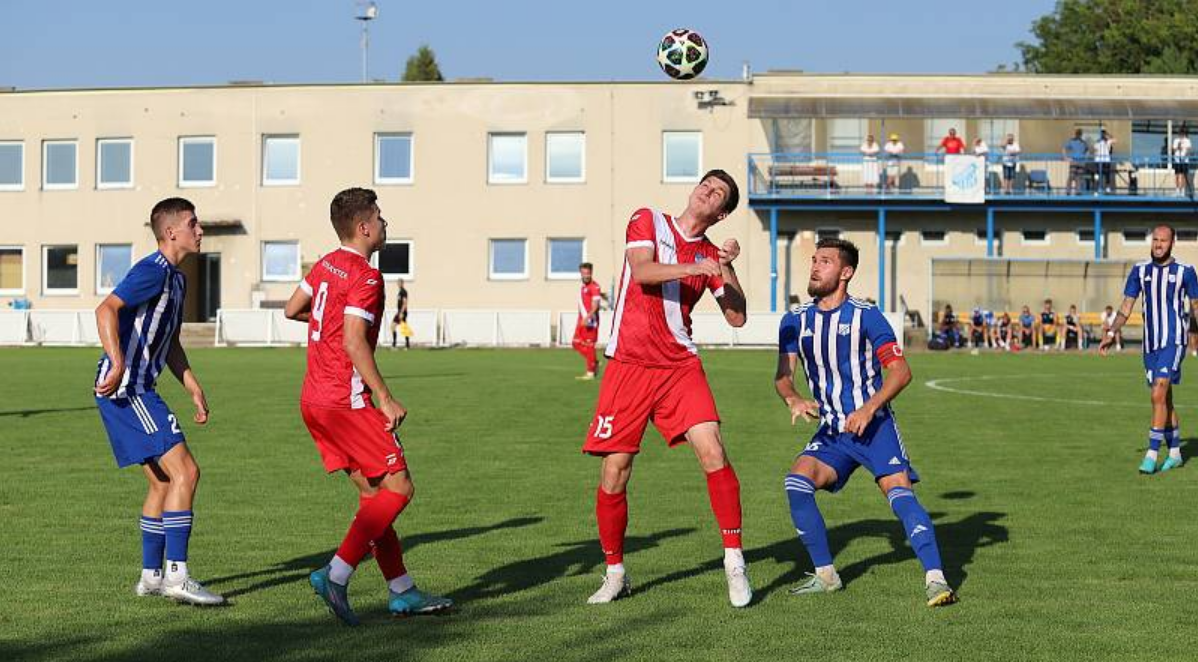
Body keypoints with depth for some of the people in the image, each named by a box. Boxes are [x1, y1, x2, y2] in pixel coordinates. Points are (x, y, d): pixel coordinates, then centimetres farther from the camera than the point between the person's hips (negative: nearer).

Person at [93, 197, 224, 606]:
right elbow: (106, 309, -25)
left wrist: (195, 390, 21)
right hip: (125, 389, -11)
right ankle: (176, 575, -14)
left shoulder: (176, 279, 19)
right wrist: (117, 364, -34)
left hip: (140, 390, 11)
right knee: (184, 471, -14)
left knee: (163, 481, 14)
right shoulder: (153, 271, -13)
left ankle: (150, 576, 21)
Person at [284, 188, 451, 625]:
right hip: (346, 402, -9)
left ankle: (401, 591, 12)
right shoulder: (365, 277, -14)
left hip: (314, 399, 9)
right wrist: (386, 399, -18)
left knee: (372, 492, 11)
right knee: (398, 488, -5)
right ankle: (336, 575, -13)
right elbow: (354, 343, -21)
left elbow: (292, 310, 24)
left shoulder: (325, 265, 12)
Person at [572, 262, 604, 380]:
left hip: (590, 320, -9)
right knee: (577, 344, 10)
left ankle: (590, 372, 0)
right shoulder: (584, 286, 16)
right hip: (582, 320, 9)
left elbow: (595, 305, -20)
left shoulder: (594, 286, -11)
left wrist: (587, 318, -31)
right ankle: (595, 362, 22)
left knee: (588, 345, -6)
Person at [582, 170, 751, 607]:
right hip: (628, 365, -2)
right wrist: (692, 268, -27)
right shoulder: (647, 221, 5)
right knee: (614, 473, -3)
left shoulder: (710, 255, 11)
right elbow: (642, 271, -14)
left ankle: (734, 562, -6)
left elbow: (737, 317, 4)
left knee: (712, 451, -17)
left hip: (681, 365, 2)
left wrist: (727, 267, -8)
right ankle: (615, 574, 14)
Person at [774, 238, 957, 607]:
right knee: (797, 481, -17)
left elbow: (901, 371, -10)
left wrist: (869, 409, -23)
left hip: (874, 424, -4)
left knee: (898, 490, -22)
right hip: (831, 431, 4)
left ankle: (936, 579, -25)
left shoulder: (866, 316, -6)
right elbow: (783, 374, 5)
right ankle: (826, 575, -4)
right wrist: (794, 400, -18)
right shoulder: (795, 322, 8)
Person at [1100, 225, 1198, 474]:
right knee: (1164, 399, 11)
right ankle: (1175, 453, 22)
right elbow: (1126, 306, 8)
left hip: (1174, 342, -4)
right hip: (1150, 344, 4)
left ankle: (1151, 455, -17)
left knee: (1158, 395, -17)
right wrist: (1112, 333, -5)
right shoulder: (1139, 271, 8)